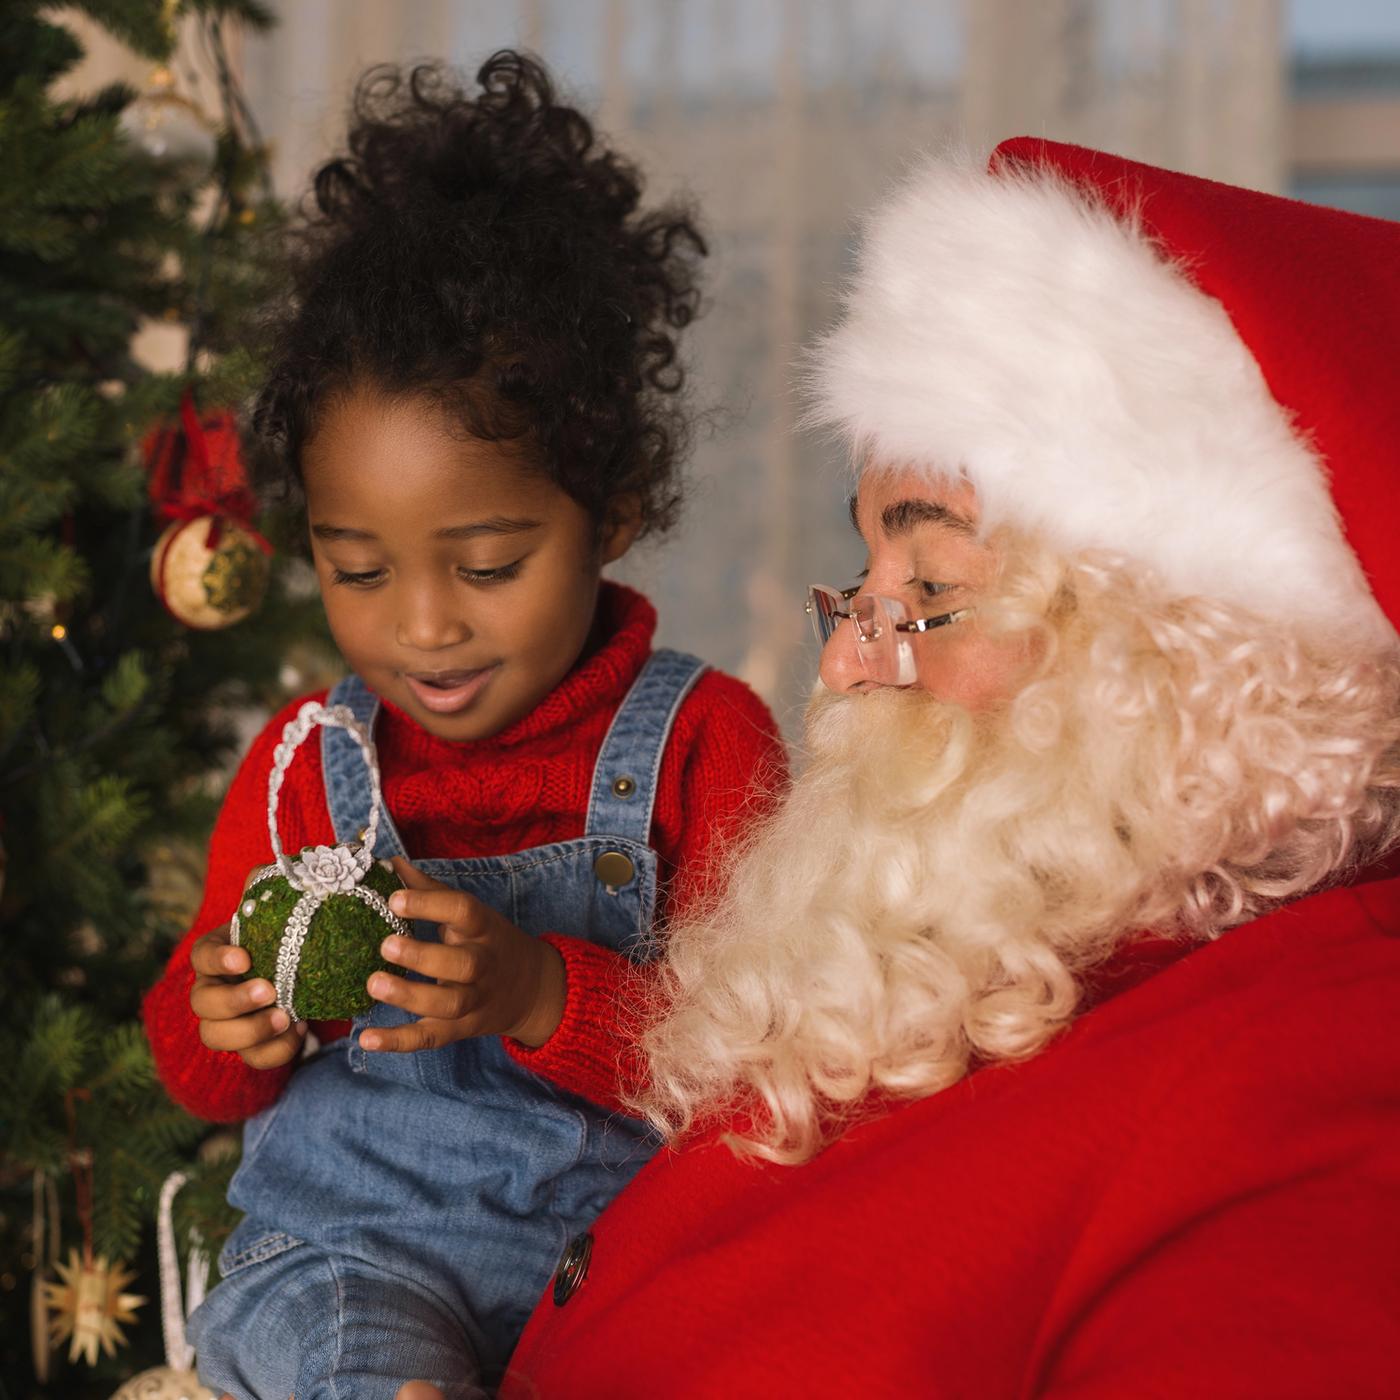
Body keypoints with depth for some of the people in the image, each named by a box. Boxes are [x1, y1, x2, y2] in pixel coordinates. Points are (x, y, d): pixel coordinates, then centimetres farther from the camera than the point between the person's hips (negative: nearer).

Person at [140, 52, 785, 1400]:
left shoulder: (704, 737, 0)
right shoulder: (304, 764, 7)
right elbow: (203, 1080, 15)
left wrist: (544, 998, -24)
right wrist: (223, 1028, -10)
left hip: (618, 1239, 0)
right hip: (344, 1241, 0)